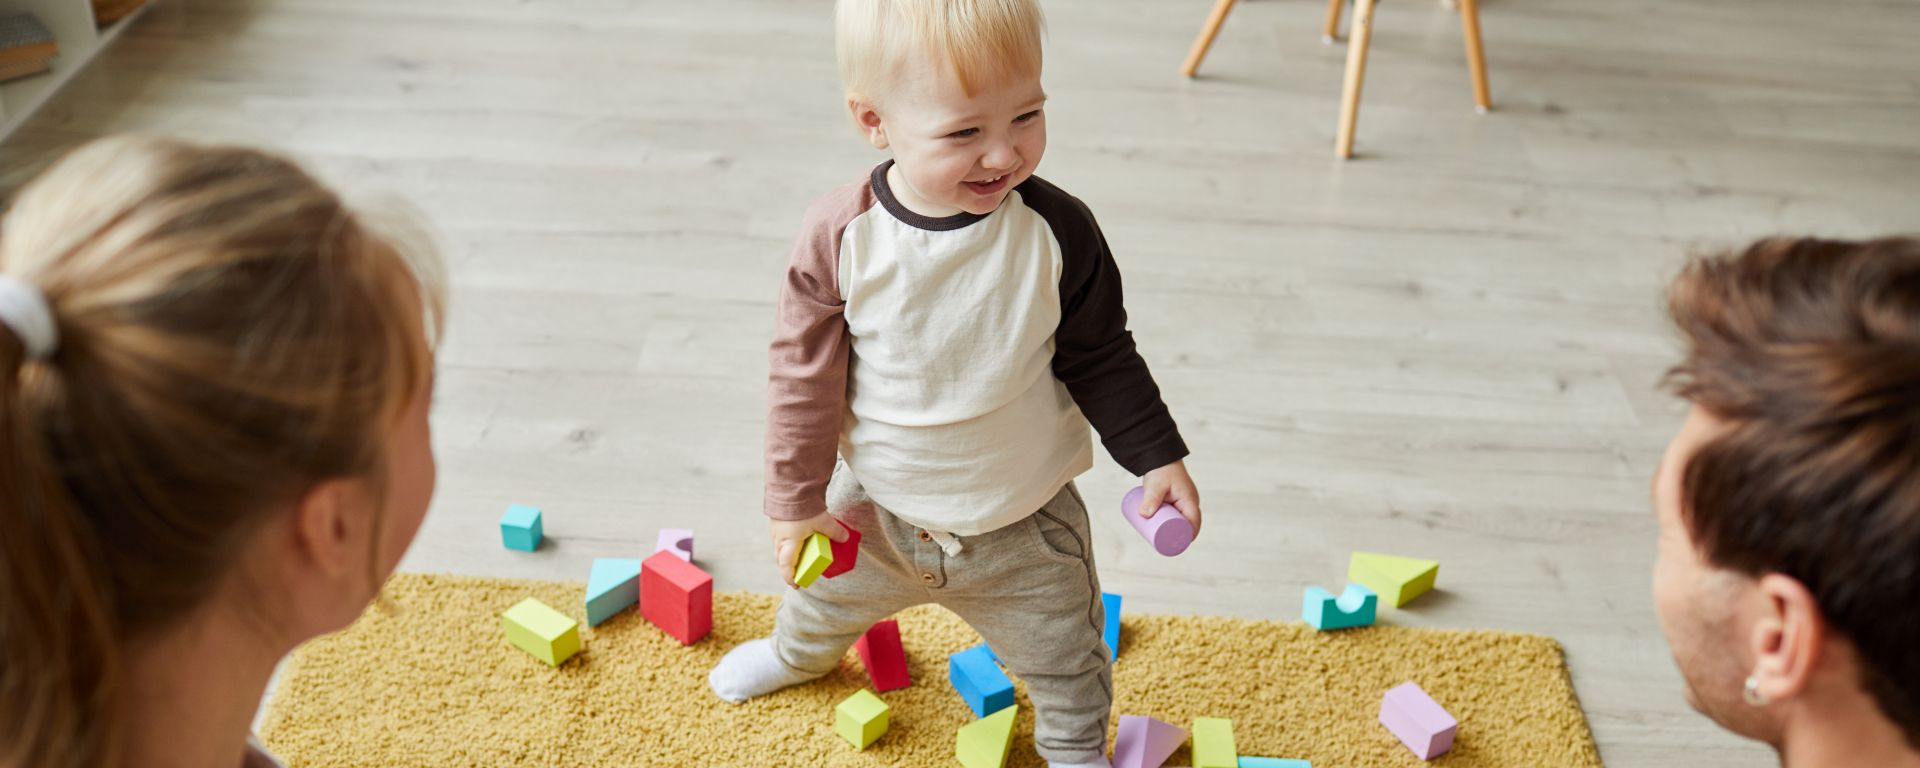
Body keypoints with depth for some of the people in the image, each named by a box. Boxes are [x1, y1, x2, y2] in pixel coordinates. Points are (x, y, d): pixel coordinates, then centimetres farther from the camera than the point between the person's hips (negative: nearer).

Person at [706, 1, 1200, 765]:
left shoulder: (1056, 231, -23)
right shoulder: (841, 235, -24)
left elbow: (1099, 356, -7)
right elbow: (804, 373, -11)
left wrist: (1157, 456, -4)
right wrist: (797, 498, -5)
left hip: (1023, 521, -1)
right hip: (878, 504, 2)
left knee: (1064, 657, 17)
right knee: (825, 599, 31)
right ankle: (797, 651, 67)